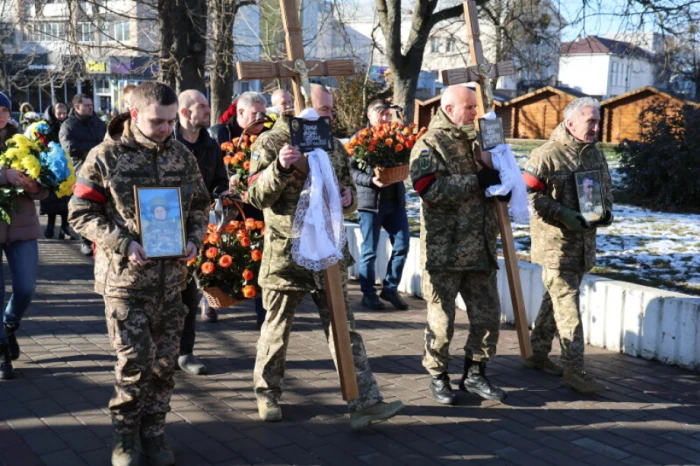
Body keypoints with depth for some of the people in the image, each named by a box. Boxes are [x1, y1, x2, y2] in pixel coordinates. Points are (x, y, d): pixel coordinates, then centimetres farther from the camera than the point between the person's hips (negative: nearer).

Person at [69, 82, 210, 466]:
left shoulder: (182, 156, 4)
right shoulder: (106, 156, -8)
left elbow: (200, 206, 15)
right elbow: (81, 213, -6)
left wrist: (194, 239, -4)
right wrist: (124, 244, -17)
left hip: (171, 277, 4)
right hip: (125, 276, -4)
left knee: (164, 363, 10)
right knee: (134, 363, -2)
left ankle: (153, 432, 29)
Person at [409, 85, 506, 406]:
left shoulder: (477, 141, 16)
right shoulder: (429, 145, -6)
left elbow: (490, 182, 28)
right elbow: (431, 189, -21)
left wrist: (500, 181, 5)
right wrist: (476, 181, -21)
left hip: (480, 248, 7)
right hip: (443, 251, -6)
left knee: (488, 314, 10)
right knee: (441, 319, 3)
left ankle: (474, 375, 25)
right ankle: (438, 377, 20)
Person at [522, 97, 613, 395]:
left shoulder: (595, 154, 11)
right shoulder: (548, 155, -13)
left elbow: (606, 188, 21)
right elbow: (530, 193, -14)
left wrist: (606, 212, 1)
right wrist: (563, 215, -22)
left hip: (584, 241, 8)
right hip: (555, 241, -8)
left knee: (555, 299, 17)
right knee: (567, 305, -7)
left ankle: (537, 353, 30)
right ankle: (574, 371, -2)